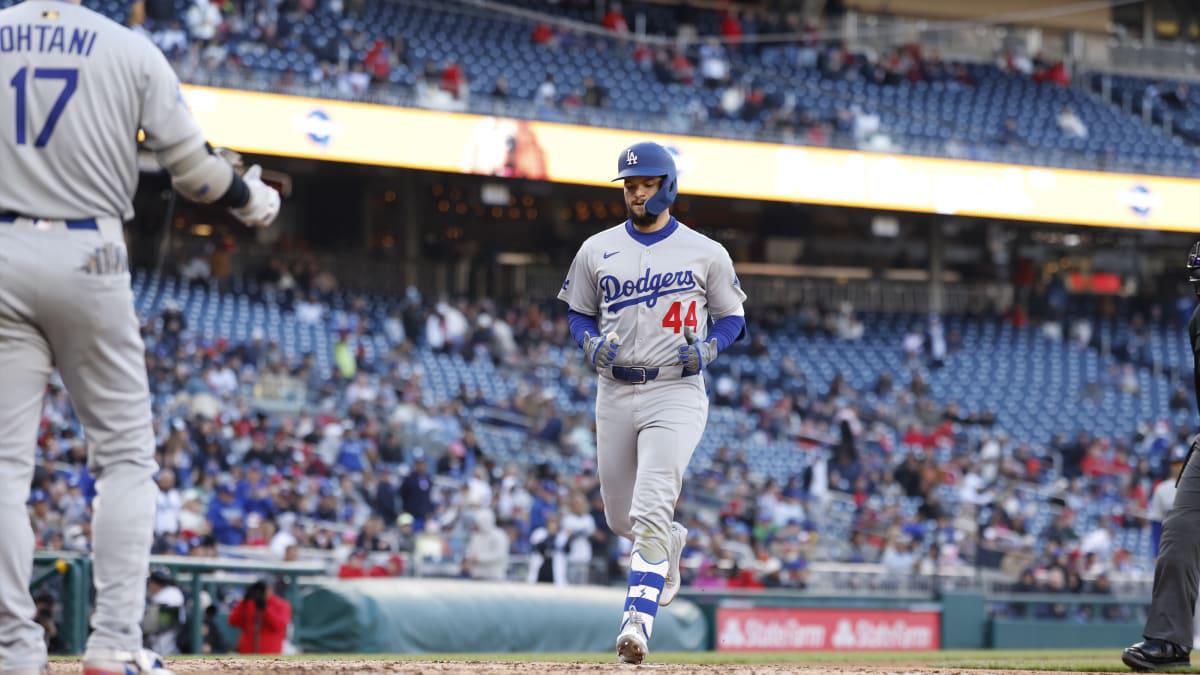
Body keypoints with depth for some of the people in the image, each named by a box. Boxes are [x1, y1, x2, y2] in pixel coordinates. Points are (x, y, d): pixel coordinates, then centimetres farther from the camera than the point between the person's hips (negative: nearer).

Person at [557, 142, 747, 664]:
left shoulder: (705, 253, 1)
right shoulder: (597, 251, 7)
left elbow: (732, 317, 10)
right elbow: (579, 313, 16)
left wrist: (709, 347, -11)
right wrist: (591, 343, -6)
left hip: (676, 393, -4)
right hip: (615, 393, 4)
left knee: (650, 514, -18)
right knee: (619, 517, 13)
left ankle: (637, 621, -22)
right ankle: (670, 544, 47)